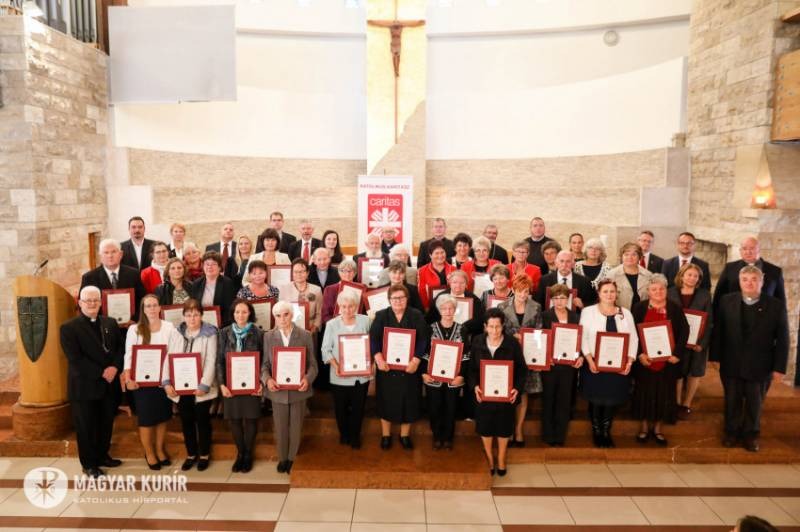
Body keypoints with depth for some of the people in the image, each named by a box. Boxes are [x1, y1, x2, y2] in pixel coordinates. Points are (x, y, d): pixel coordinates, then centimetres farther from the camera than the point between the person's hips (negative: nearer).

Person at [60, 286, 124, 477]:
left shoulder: (110, 323, 8)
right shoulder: (69, 328, -8)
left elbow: (120, 348, 5)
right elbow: (75, 360, -16)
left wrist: (114, 367, -14)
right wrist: (102, 373, -18)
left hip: (109, 385, 5)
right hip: (84, 387, -5)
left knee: (106, 424, 15)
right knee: (86, 427, 8)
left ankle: (102, 456, 33)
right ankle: (89, 464, 22)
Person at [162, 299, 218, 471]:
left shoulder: (209, 334, -8)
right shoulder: (176, 333, 5)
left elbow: (211, 361, -14)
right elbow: (168, 358, 2)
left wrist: (204, 385, -20)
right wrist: (166, 382, -8)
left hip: (200, 387, -4)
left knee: (202, 421, 9)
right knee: (186, 421, 14)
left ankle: (204, 454, 25)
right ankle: (191, 454, 30)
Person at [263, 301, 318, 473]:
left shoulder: (305, 335, -3)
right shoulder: (268, 336, 0)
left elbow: (312, 363, -3)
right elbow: (265, 363, 0)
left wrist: (308, 379, -21)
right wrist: (267, 379, -19)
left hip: (298, 390, -1)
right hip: (278, 390, 1)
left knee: (296, 427, 12)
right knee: (280, 428, 13)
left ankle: (292, 459, 32)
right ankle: (282, 459, 33)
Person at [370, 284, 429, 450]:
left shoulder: (417, 316, 0)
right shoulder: (381, 316, 1)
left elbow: (423, 339, -8)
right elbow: (373, 338, -9)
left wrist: (416, 360, -21)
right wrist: (378, 357, -24)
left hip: (409, 366, 0)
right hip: (387, 366, 0)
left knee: (408, 400, 8)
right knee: (386, 400, 9)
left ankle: (405, 435, 26)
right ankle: (385, 435, 26)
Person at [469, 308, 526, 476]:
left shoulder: (512, 343, -11)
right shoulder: (477, 342, -8)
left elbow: (522, 369, -4)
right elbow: (471, 367, -1)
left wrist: (517, 388, -17)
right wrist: (474, 386, -16)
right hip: (484, 393, 1)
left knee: (503, 426, 14)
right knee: (485, 426, 13)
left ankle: (501, 459, 37)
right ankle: (489, 458, 36)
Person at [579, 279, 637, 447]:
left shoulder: (626, 313, 6)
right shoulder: (588, 311, -3)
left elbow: (633, 339, 4)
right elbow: (583, 338, -6)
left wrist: (629, 361, -7)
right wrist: (589, 360, -16)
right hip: (595, 365, -2)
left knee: (612, 400, 10)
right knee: (596, 400, 7)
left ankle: (606, 432, 28)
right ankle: (596, 431, 26)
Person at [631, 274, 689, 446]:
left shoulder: (675, 308, 1)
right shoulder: (639, 308, -2)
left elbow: (684, 331, -1)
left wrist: (678, 353, -12)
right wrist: (639, 354, -14)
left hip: (668, 361, 1)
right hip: (644, 359, -1)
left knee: (664, 394, 9)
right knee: (644, 392, 9)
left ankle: (658, 428, 24)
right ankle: (644, 427, 24)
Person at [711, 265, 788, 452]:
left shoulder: (776, 305, -7)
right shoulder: (727, 301, -3)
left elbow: (782, 339, -5)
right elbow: (718, 331, 0)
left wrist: (779, 367, -7)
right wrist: (716, 356, -3)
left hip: (760, 366, -1)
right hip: (731, 364, 1)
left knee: (754, 403, 14)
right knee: (732, 401, 14)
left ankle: (751, 434, 32)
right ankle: (732, 431, 32)